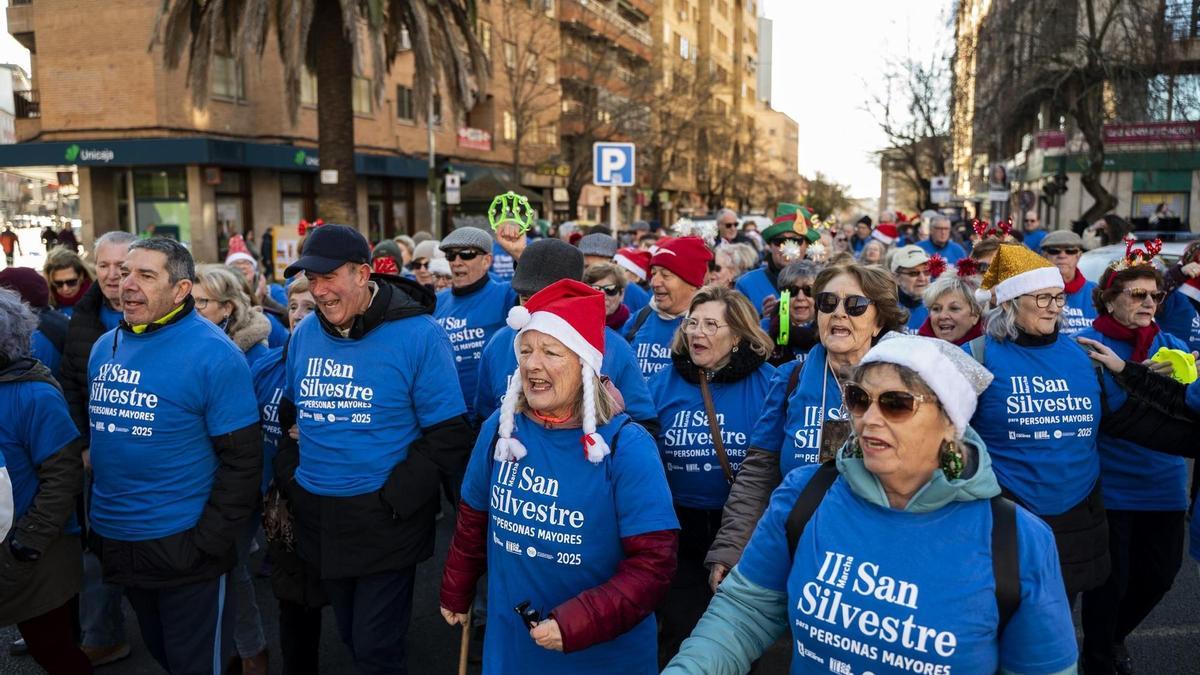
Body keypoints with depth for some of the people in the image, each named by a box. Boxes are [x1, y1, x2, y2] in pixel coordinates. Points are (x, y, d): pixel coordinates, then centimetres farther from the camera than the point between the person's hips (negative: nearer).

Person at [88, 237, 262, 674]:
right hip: (113, 540, 7)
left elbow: (242, 461, -17)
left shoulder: (213, 355, -17)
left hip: (184, 547, -7)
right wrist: (93, 515, 11)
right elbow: (96, 431, 14)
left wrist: (208, 543, -18)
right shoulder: (104, 347, 5)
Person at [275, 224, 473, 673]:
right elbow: (289, 416, 16)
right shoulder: (304, 335, 3)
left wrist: (394, 499, -18)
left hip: (385, 526, -5)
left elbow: (448, 434, -15)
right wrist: (289, 480, 3)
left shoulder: (417, 335, -15)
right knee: (351, 638, 21)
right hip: (316, 519, 6)